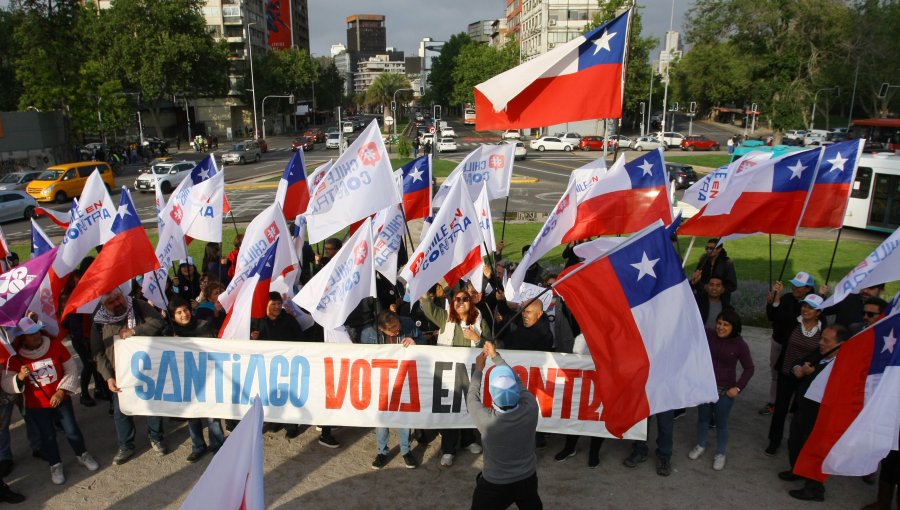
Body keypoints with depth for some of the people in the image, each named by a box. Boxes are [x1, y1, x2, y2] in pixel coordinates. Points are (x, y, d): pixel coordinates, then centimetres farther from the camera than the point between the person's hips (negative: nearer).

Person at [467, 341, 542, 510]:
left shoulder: (486, 420, -34)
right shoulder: (531, 409, -27)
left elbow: (472, 397, -12)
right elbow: (517, 381, -8)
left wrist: (479, 369, 2)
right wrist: (495, 356, 3)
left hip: (495, 485, -3)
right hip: (528, 479, 3)